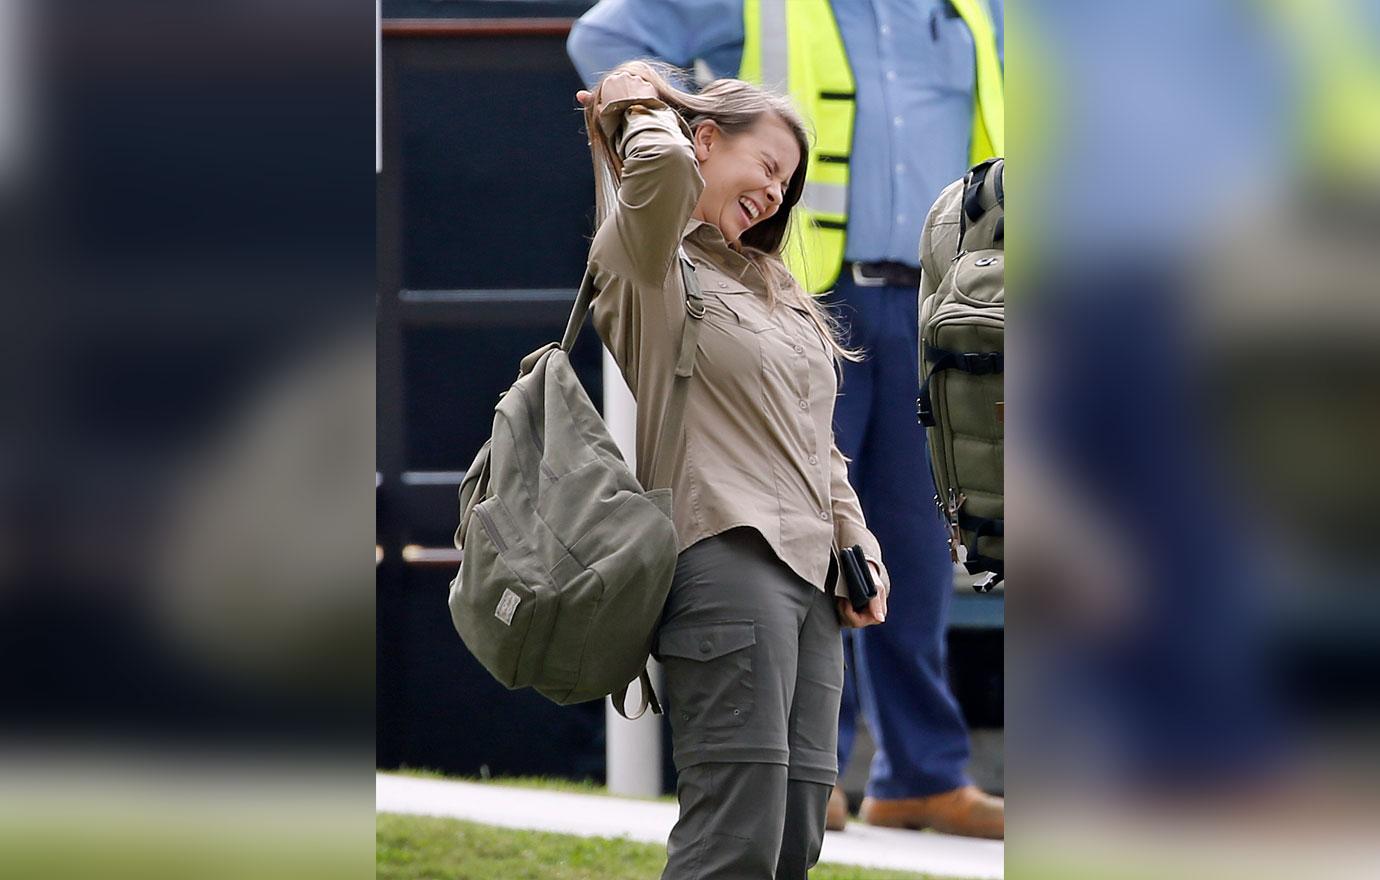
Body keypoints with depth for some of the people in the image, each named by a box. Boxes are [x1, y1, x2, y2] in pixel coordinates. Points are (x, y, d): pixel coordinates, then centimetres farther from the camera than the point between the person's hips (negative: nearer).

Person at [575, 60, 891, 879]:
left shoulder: (771, 287, 26)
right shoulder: (651, 262, 0)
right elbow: (661, 166, -22)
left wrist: (859, 545, 16)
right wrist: (642, 109, -1)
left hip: (809, 574, 8)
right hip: (727, 558, -8)